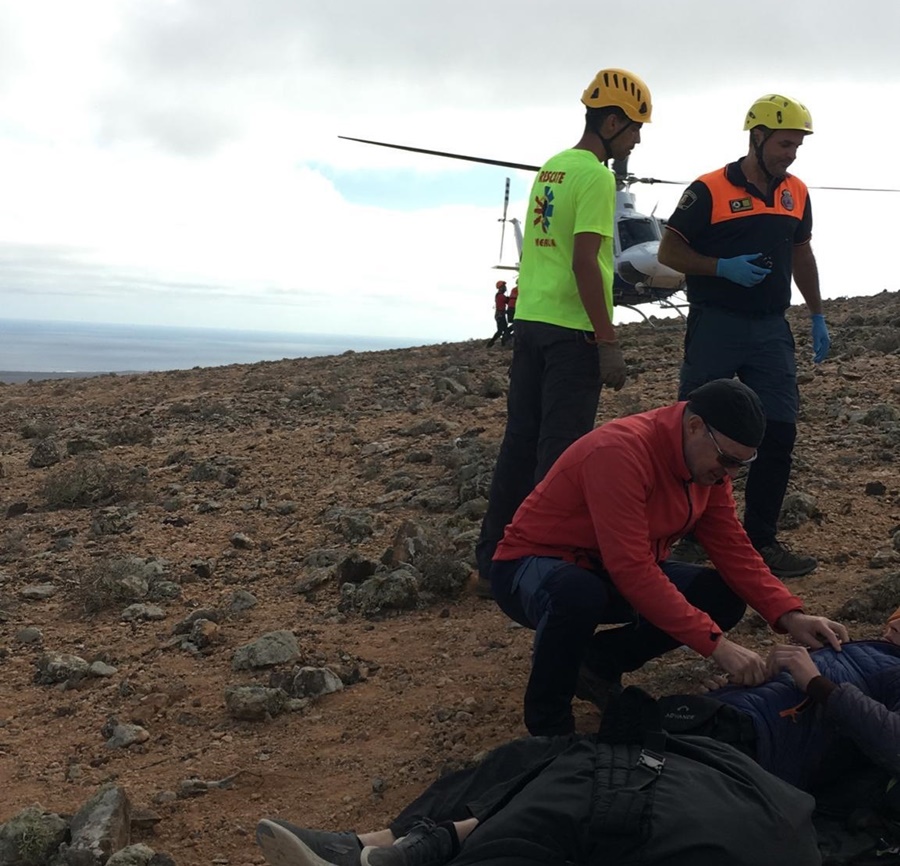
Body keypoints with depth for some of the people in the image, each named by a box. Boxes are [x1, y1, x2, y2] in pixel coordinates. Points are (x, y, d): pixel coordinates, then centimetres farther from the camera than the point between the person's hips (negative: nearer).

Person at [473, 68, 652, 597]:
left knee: (520, 443, 12)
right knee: (561, 453, -2)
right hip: (573, 330, -8)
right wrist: (608, 341, -17)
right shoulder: (596, 177, -11)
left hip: (530, 320, 9)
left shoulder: (550, 168, 15)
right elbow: (584, 262, -19)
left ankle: (493, 563, 18)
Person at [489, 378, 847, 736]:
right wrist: (716, 644, -37)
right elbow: (633, 570, -36)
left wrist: (789, 616, -17)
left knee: (724, 597, -9)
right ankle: (549, 723, -14)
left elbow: (733, 548, -3)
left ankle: (597, 661, 5)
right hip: (533, 565, -7)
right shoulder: (620, 452, -32)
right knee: (579, 595, -42)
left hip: (617, 572, 8)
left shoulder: (707, 459, -6)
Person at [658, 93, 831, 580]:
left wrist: (817, 316, 17)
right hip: (715, 325, -5)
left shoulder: (796, 194, 10)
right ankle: (686, 535, 14)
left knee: (780, 434, 1)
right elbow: (668, 252, -7)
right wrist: (724, 267, -20)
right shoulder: (709, 190, -8)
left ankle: (760, 540, 10)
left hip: (771, 329, 5)